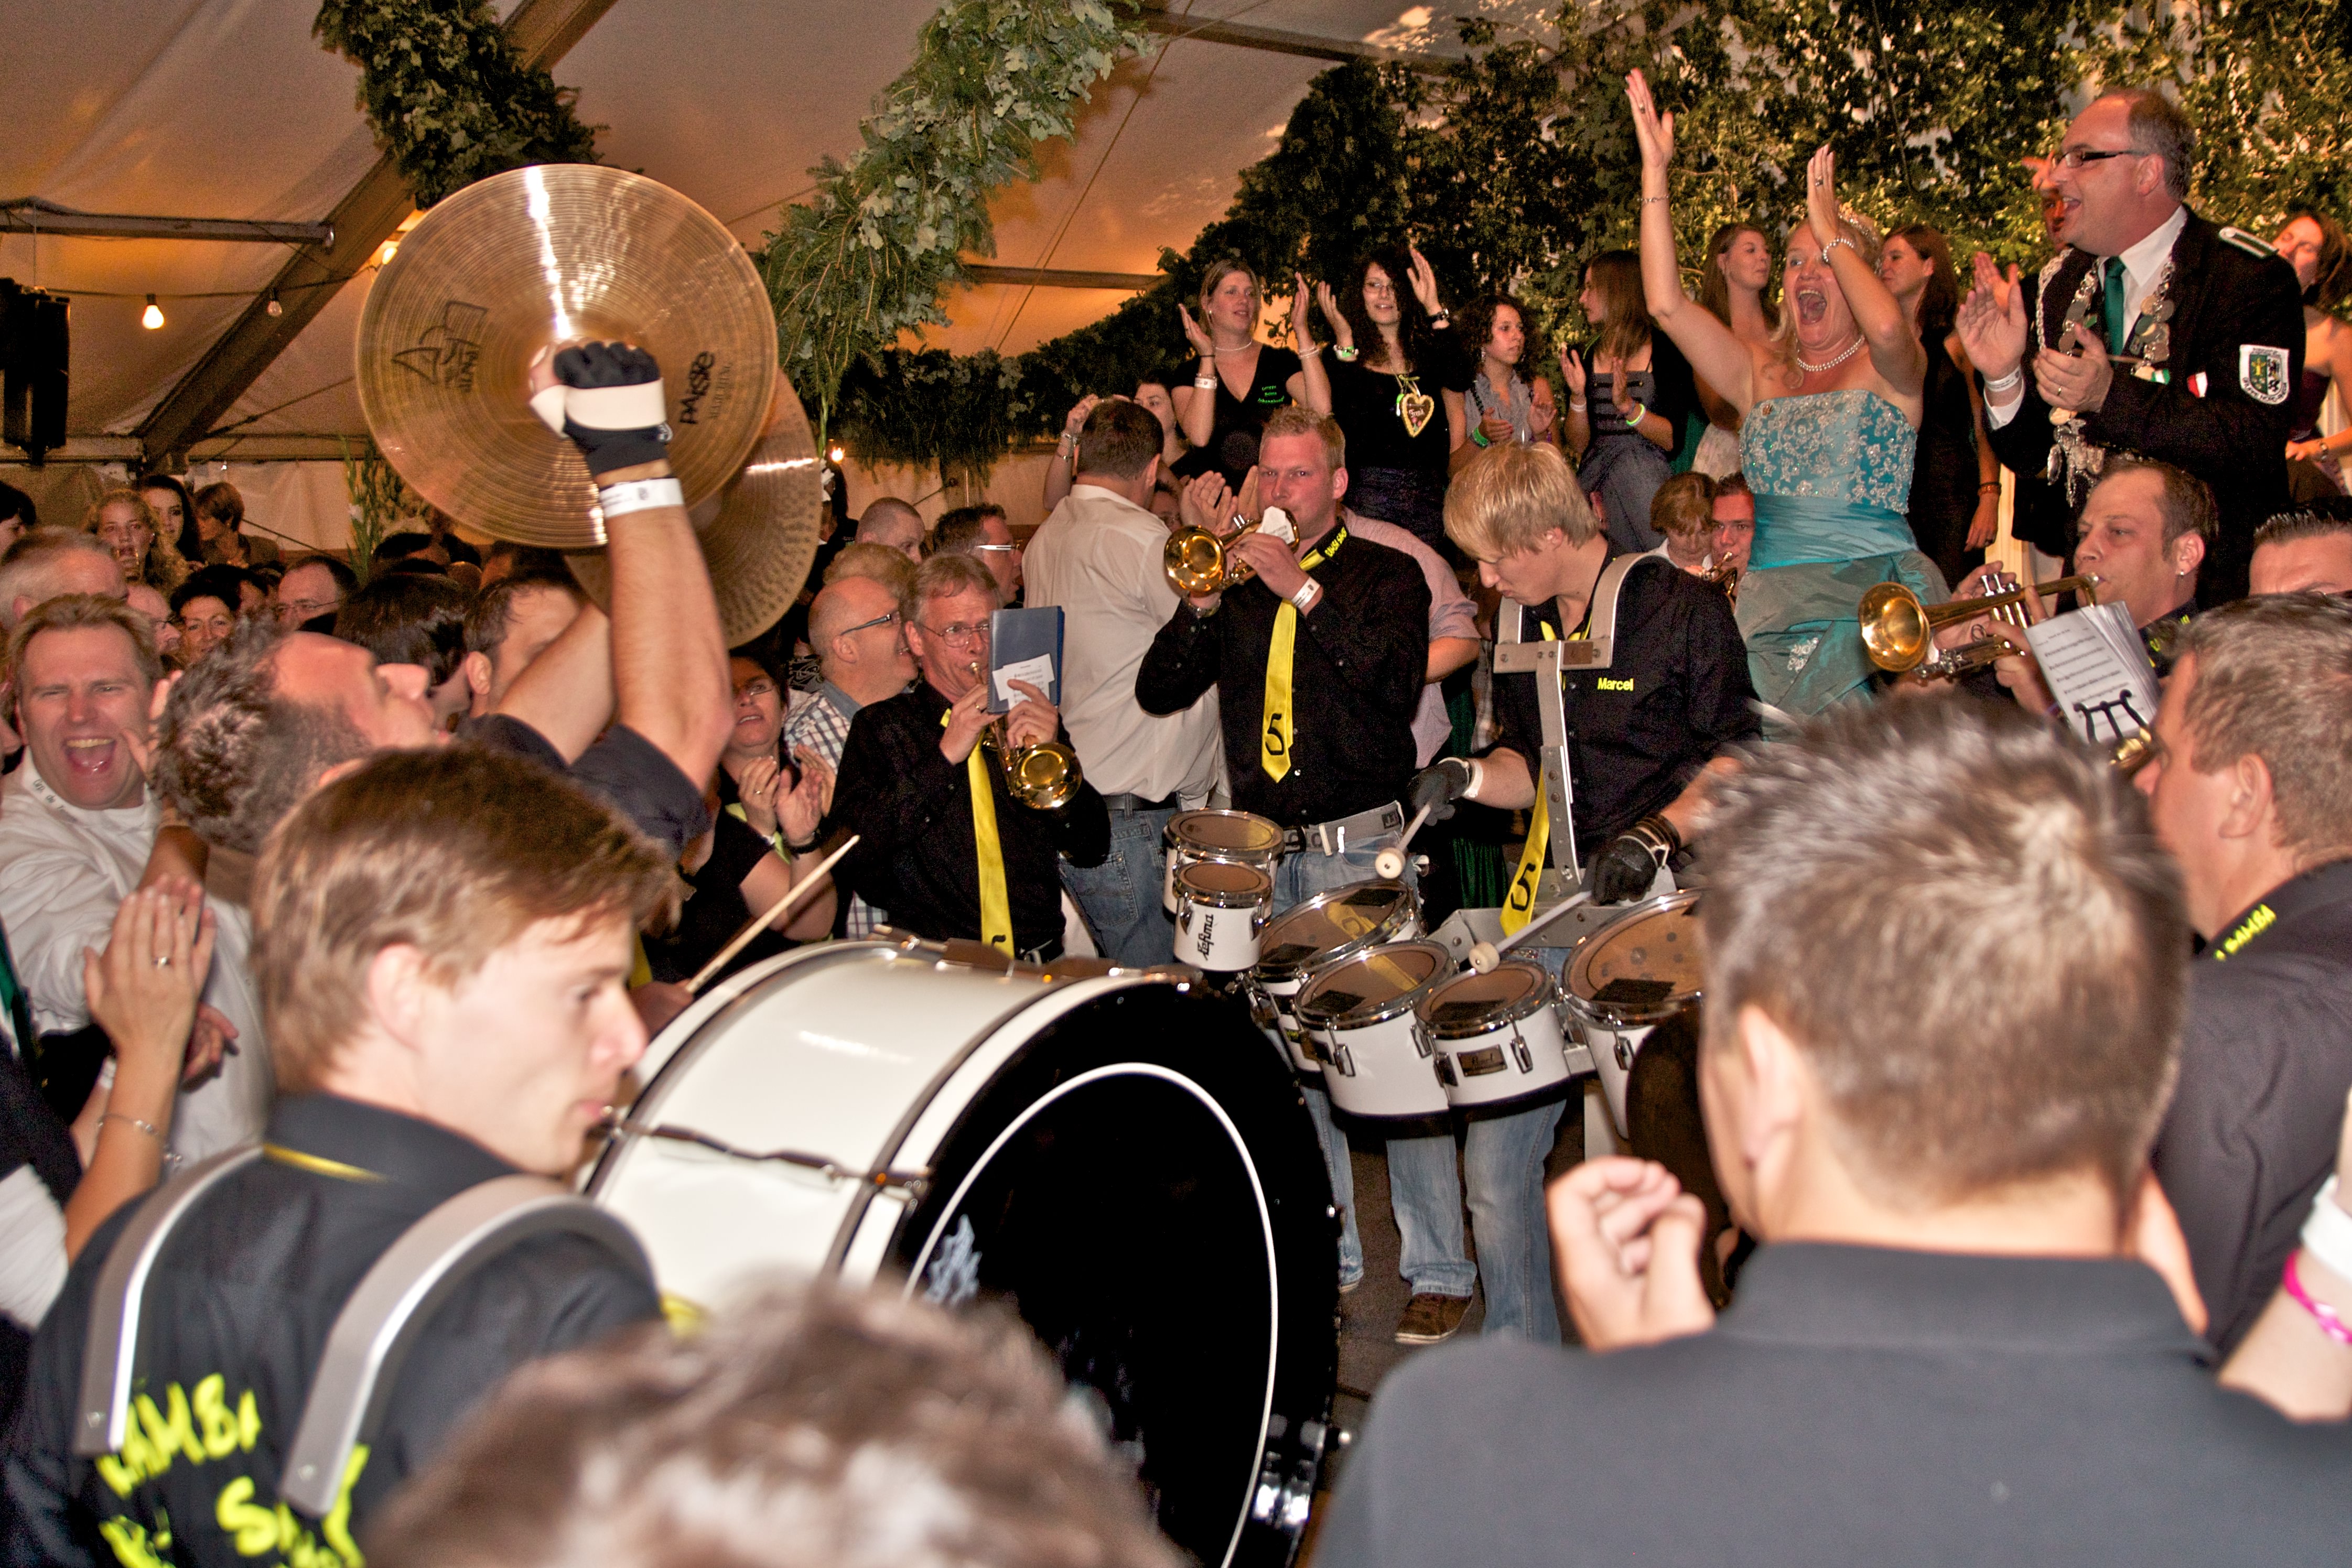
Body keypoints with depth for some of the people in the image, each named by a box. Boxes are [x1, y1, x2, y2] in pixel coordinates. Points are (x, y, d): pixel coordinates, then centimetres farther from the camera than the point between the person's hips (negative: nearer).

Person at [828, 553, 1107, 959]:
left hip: (1043, 963, 3)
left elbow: (1093, 849, 10)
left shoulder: (1030, 718, 16)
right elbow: (847, 862, -8)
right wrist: (943, 758, -11)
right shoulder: (883, 727, 8)